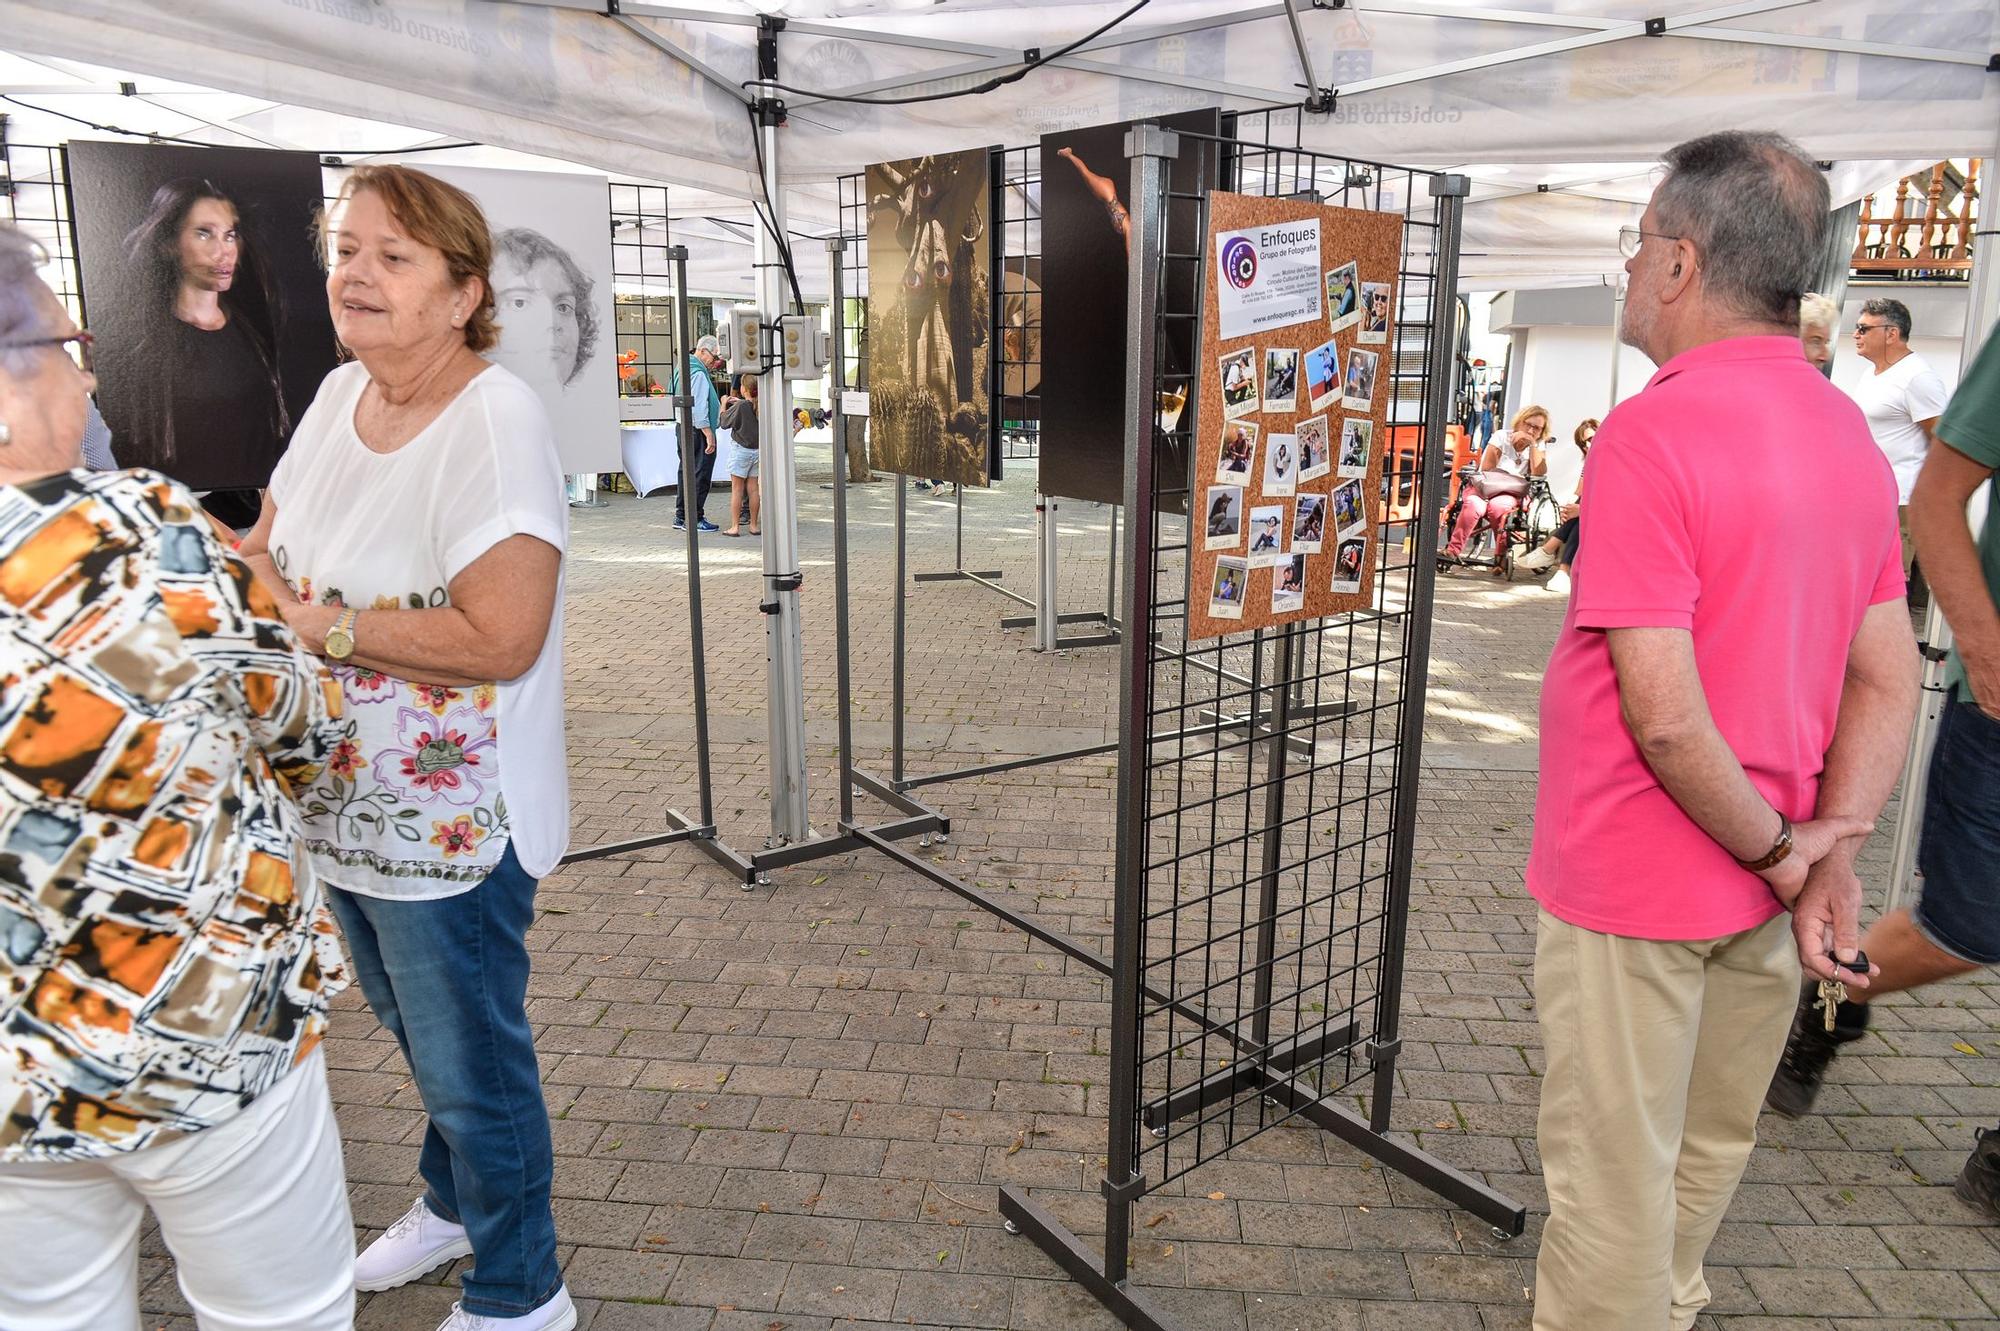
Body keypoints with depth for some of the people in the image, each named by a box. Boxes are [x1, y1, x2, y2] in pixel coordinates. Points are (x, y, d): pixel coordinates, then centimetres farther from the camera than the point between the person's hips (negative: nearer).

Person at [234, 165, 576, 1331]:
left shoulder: (496, 420, -22)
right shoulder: (340, 393, 4)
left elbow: (499, 637, -29)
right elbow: (271, 542, 15)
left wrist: (318, 626, -23)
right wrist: (248, 570, -6)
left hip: (448, 824, -8)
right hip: (342, 801, 8)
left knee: (471, 1061, 9)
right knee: (417, 1032, 27)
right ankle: (453, 1202, 53)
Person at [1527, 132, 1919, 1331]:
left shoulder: (1656, 432, -21)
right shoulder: (1849, 434, 5)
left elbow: (1662, 712, -26)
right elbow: (1891, 679, 4)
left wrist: (1777, 853, -12)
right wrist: (1831, 848, -3)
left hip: (1635, 887, -8)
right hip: (1761, 886, 8)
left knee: (1613, 1179, 10)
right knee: (1706, 1149, 25)